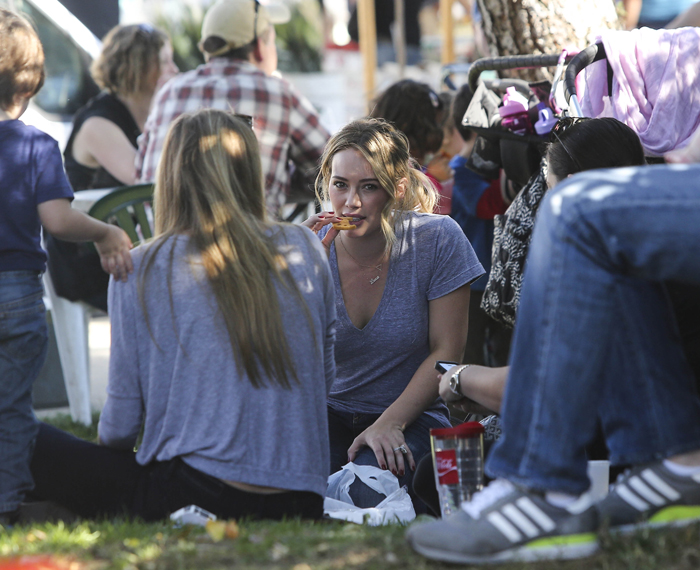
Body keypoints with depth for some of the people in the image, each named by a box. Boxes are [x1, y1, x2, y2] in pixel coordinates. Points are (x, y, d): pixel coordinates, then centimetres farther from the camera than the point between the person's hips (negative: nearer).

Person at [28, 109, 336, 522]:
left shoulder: (142, 270, -2)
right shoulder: (306, 251, 6)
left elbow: (122, 422, 3)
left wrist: (107, 443, 25)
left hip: (194, 493, -4)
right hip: (300, 504, 5)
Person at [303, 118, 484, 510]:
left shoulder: (438, 240, -10)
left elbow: (446, 350, -7)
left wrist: (389, 423, -17)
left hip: (411, 418, -2)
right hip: (328, 414, 2)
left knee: (369, 486, -33)